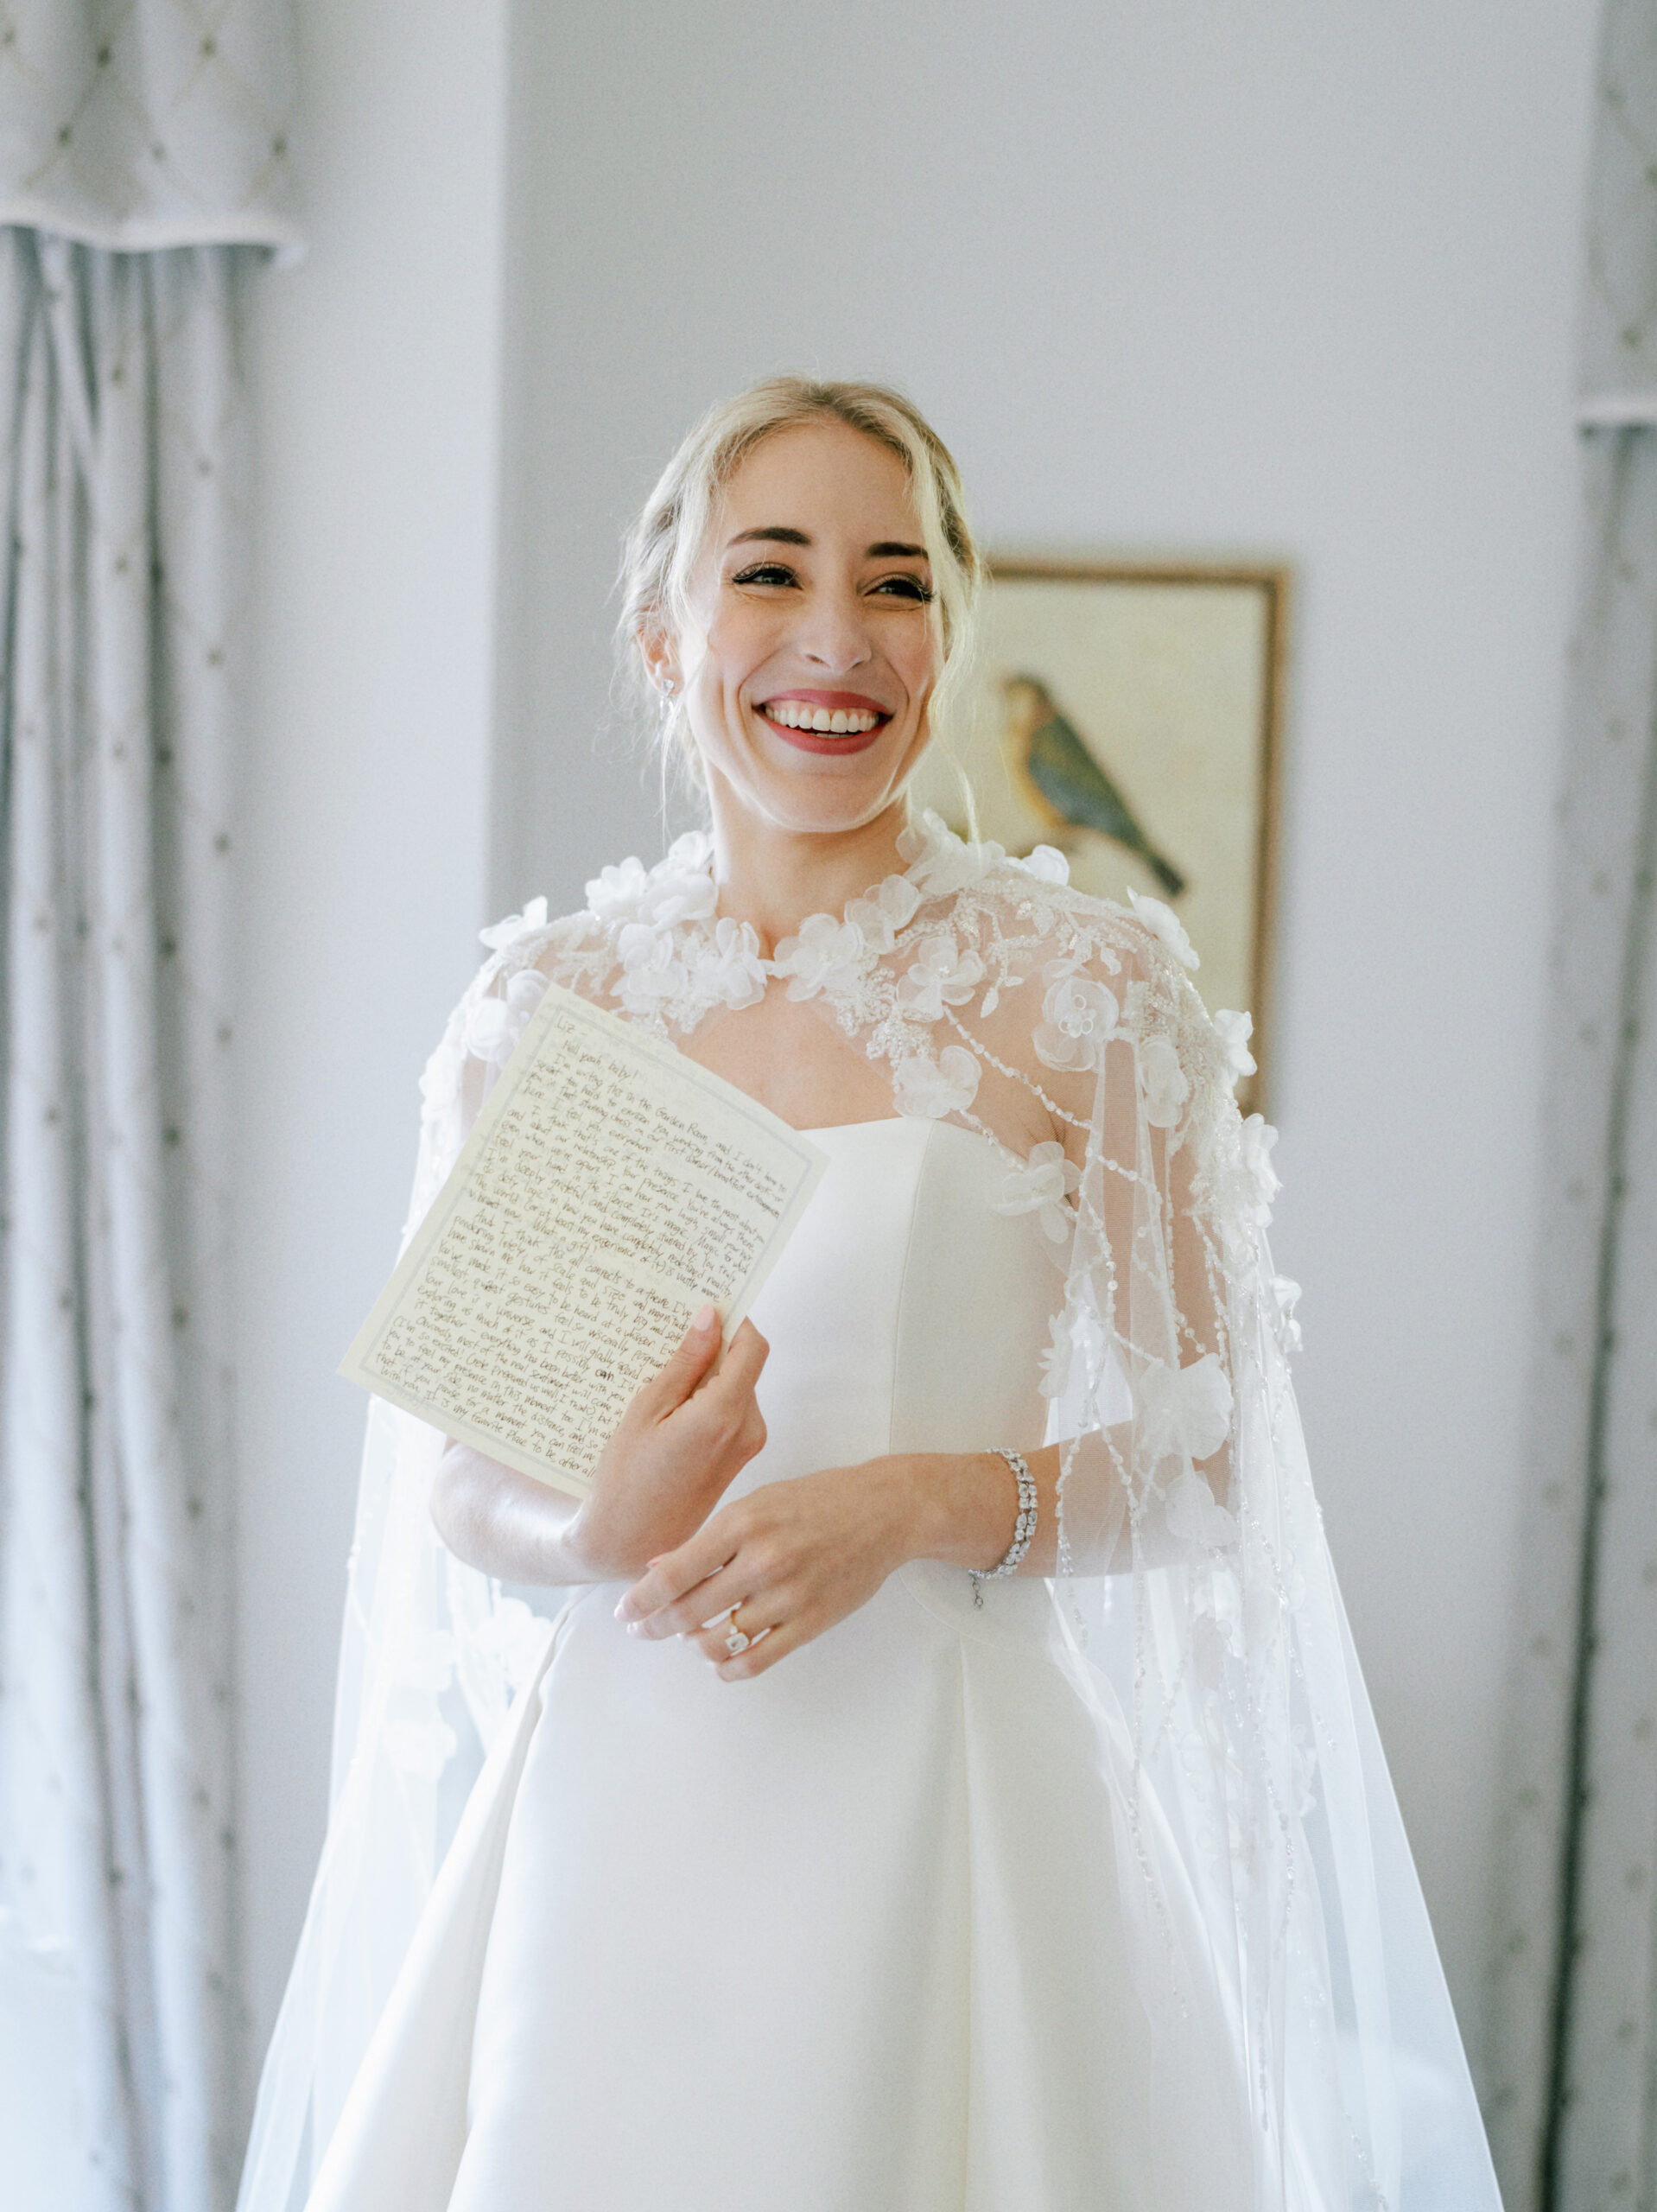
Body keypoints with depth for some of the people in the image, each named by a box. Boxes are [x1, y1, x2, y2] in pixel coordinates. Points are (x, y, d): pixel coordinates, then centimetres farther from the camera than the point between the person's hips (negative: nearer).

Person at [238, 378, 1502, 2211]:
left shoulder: (1087, 993, -4)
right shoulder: (537, 1008, 4)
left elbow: (1206, 1457, -2)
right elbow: (457, 1482, 7)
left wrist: (920, 1505, -17)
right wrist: (605, 1523, -14)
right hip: (614, 1802, 3)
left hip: (955, 1789, -2)